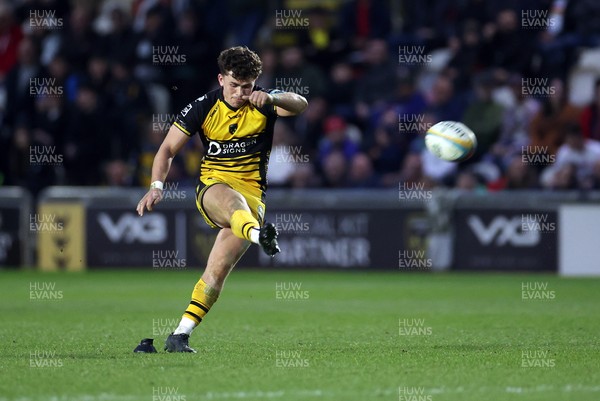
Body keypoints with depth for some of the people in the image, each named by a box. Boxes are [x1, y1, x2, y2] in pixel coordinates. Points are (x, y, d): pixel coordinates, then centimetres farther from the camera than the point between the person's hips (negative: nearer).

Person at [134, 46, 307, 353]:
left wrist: (272, 99, -43)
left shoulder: (262, 105, -2)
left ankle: (181, 334, -5)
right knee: (231, 200, -40)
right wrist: (157, 186, -16)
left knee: (218, 270, -13)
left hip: (251, 195, 1)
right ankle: (259, 234, -73)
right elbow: (168, 148, 1)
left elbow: (300, 105, -22)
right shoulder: (203, 108, -1)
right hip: (211, 189, -1)